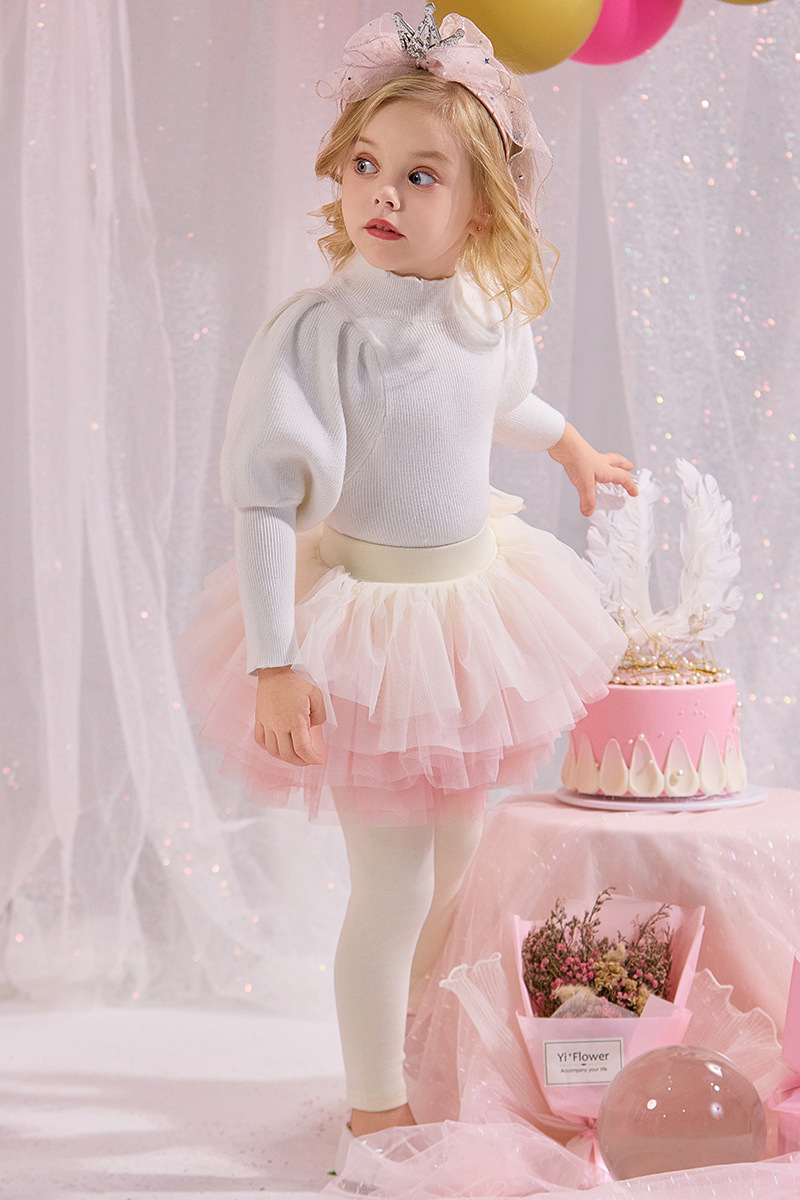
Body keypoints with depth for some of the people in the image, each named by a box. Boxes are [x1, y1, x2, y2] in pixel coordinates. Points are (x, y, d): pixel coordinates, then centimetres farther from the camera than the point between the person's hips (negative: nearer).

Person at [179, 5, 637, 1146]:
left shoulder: (488, 312, -3)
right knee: (393, 886, -1)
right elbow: (265, 504, -22)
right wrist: (274, 662, -25)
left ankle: (424, 1065, 39)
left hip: (474, 607, 7)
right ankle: (375, 1107, 19)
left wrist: (571, 445, 39)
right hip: (366, 623, -7)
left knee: (455, 866, 18)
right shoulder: (317, 330, -22)